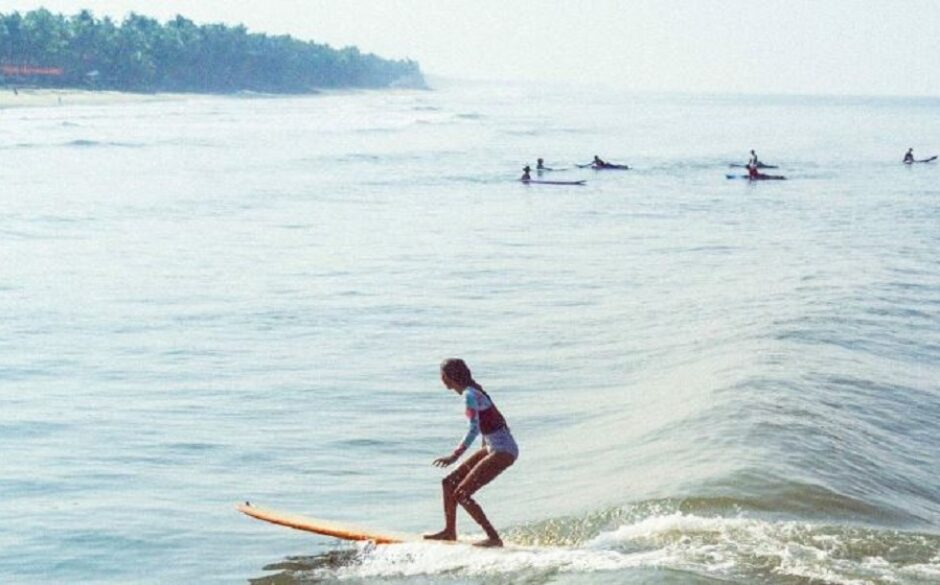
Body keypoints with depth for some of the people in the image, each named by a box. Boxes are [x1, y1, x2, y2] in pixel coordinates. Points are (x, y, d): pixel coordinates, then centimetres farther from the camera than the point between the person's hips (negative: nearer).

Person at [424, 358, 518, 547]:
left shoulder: (469, 395, -17)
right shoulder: (474, 390, 11)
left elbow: (474, 429, -27)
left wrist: (454, 456, -31)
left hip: (503, 450, -10)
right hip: (493, 448, 10)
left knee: (462, 494, -11)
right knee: (449, 482, 13)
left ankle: (494, 538, -7)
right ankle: (450, 532, 24)